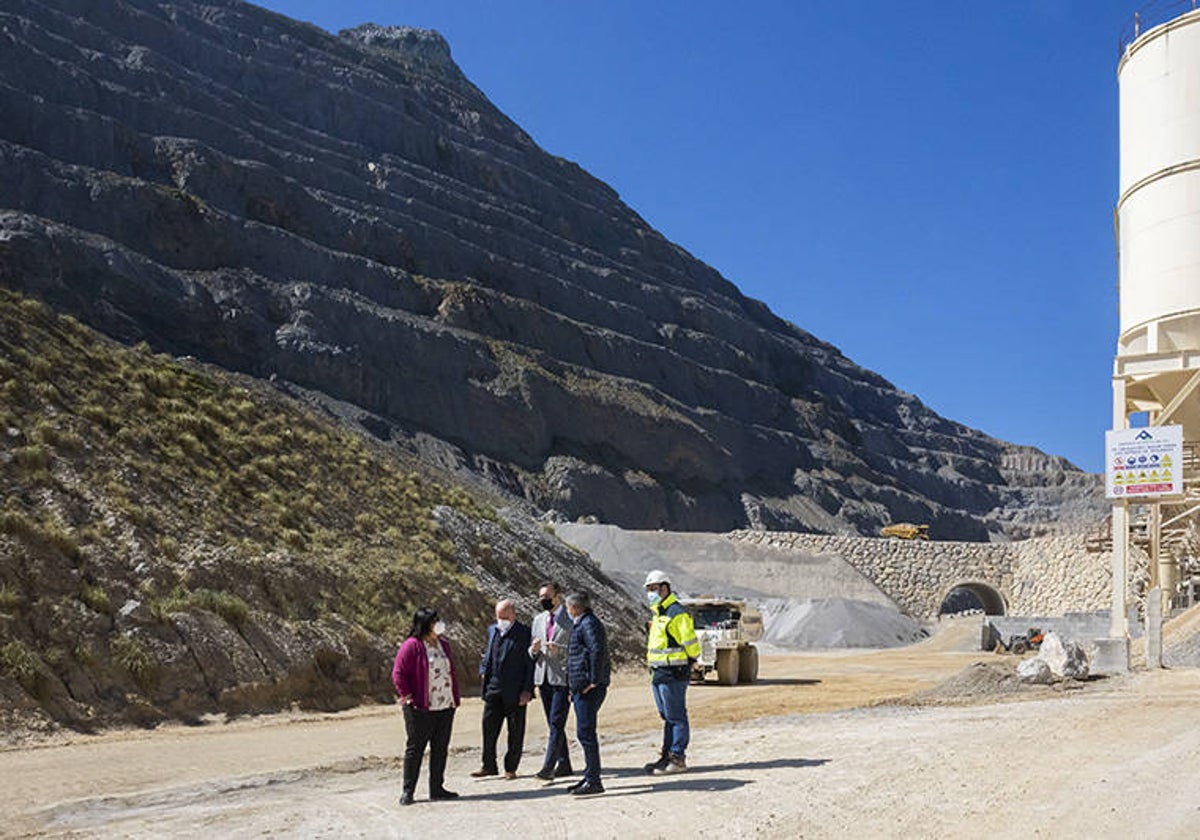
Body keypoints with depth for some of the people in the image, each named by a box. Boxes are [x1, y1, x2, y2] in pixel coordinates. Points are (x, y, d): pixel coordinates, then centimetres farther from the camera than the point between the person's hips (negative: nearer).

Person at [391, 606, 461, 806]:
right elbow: (398, 674, -11)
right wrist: (407, 697, -14)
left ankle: (437, 789, 19)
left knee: (440, 749, 10)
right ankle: (408, 791, 9)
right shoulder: (412, 646, -10)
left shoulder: (442, 644, 12)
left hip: (445, 708, 7)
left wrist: (454, 698, 14)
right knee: (415, 748, 0)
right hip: (421, 709, -7)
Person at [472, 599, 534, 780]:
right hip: (493, 689, 5)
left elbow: (531, 663, -8)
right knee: (488, 727, 6)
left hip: (515, 691, -5)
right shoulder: (492, 630, 12)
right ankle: (489, 766, 17)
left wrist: (527, 690, -13)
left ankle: (511, 768, 15)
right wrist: (484, 671, 10)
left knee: (515, 731, 4)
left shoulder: (524, 633, -7)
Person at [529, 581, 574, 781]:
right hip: (543, 677, 7)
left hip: (563, 677, -7)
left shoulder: (571, 619, -5)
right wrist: (534, 649, -4)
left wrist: (560, 649, -22)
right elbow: (533, 652, 19)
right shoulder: (538, 619, 15)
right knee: (553, 724, 11)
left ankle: (548, 767, -13)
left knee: (556, 723, -11)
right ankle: (564, 765, 21)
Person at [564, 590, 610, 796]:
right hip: (581, 688, 11)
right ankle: (590, 776, 22)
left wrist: (594, 681, -21)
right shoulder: (583, 624, 21)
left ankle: (593, 781, -7)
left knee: (585, 733, -9)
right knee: (585, 733, 15)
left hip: (588, 688, -11)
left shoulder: (588, 624, -11)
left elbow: (598, 650, -23)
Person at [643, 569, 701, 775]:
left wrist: (682, 665, -5)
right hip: (658, 673, 10)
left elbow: (690, 643, -16)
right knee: (667, 717, 14)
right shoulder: (658, 613, 17)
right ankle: (667, 756, 20)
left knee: (676, 717, -4)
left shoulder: (677, 613, -15)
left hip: (673, 673, -10)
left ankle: (678, 759, 0)